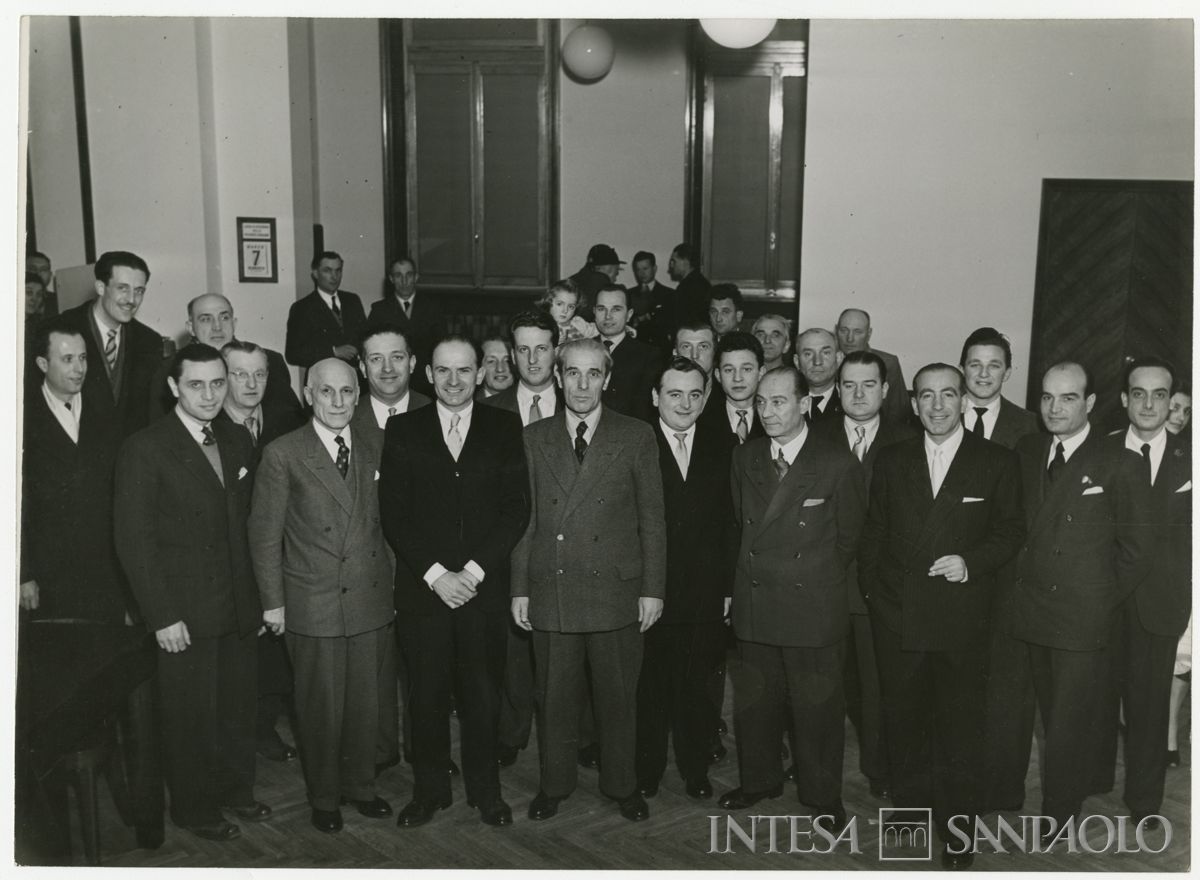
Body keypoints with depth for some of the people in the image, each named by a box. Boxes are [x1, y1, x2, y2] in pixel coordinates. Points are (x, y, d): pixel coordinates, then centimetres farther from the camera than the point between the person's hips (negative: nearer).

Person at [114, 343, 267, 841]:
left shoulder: (238, 442, 7)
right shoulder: (144, 450, -11)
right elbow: (133, 540, -13)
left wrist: (259, 596, 6)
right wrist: (162, 616, -15)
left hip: (239, 610, 5)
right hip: (185, 615, -5)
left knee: (238, 708, 15)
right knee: (191, 716, 8)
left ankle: (235, 791, 35)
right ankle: (194, 809, 27)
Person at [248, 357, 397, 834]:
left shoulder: (375, 447, 5)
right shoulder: (283, 455, -7)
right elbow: (264, 533, -3)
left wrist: (391, 581, 7)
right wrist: (272, 602, -3)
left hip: (372, 599, 4)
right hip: (313, 604, -3)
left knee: (366, 702, 13)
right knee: (321, 708, 7)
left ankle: (360, 785, 32)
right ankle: (324, 797, 26)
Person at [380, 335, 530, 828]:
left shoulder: (504, 428, 5)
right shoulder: (403, 431, 5)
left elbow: (517, 508, -1)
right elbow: (394, 514, -1)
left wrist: (473, 571, -10)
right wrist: (435, 574, -10)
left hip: (484, 587, 0)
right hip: (421, 588, 0)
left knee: (483, 695, 6)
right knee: (427, 696, 7)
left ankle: (485, 789, 22)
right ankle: (429, 790, 22)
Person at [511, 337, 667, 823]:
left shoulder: (636, 436, 1)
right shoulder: (534, 438, 6)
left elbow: (652, 518, 1)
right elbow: (525, 518, 7)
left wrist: (652, 588, -3)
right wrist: (519, 587, 4)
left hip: (616, 589, -1)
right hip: (551, 590, 1)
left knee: (618, 696, 10)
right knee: (555, 696, 11)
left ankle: (622, 785, 28)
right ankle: (554, 785, 28)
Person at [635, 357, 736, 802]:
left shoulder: (723, 447, 5)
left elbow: (732, 521, 5)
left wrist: (730, 585, 0)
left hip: (706, 595, 2)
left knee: (698, 688, 12)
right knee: (649, 687, 9)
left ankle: (696, 770, 28)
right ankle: (646, 771, 25)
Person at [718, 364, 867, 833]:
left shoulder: (837, 465, -10)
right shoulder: (745, 458, 5)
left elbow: (848, 539, 0)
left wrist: (815, 580, 5)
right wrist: (755, 572, 10)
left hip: (813, 607, -4)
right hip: (754, 605, 4)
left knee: (817, 707, 7)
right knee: (753, 701, 15)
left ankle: (822, 797, 25)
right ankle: (759, 780, 35)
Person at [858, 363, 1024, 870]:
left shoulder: (997, 463, 1)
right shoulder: (891, 462, 9)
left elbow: (1010, 532, 2)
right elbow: (873, 532, 11)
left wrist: (971, 562, -13)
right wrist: (870, 586, 3)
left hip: (962, 620, -2)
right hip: (896, 616, 2)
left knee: (960, 727, 6)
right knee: (902, 720, 12)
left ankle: (957, 833, 18)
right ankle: (909, 808, 29)